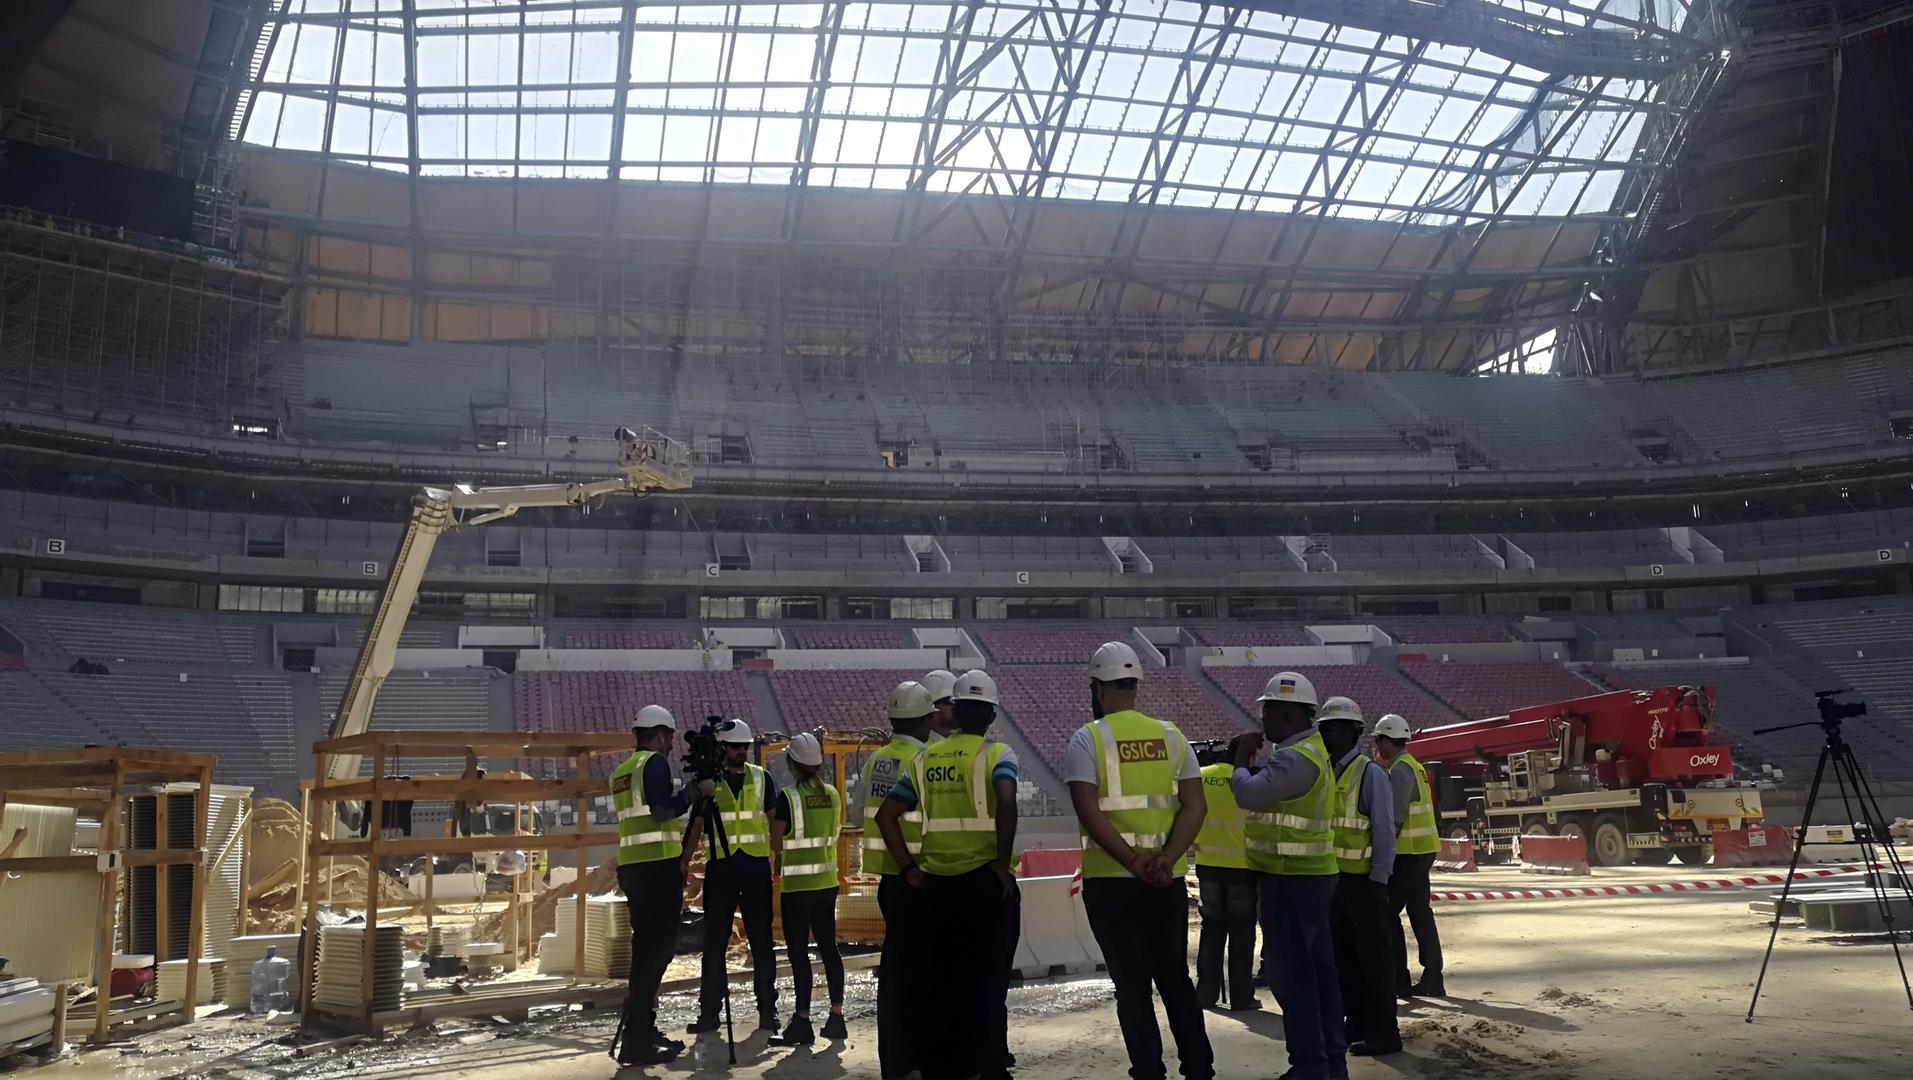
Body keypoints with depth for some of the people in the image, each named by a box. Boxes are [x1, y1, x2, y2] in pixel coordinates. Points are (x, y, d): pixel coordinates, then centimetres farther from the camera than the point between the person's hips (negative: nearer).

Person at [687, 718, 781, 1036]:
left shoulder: (761, 778, 7)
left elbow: (774, 822, 11)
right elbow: (696, 826, 10)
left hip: (756, 868, 0)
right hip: (720, 868, 0)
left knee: (762, 942, 4)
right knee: (714, 943, 3)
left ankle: (768, 1012, 10)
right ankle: (709, 1012, 10)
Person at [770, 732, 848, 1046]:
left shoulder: (789, 797, -12)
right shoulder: (832, 794, 4)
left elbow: (776, 842, -5)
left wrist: (779, 860, 15)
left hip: (797, 884, -6)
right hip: (827, 881, 6)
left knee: (798, 952, -2)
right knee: (828, 947, 12)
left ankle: (802, 1022, -1)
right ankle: (836, 1016, 15)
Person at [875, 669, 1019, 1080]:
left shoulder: (925, 758, 10)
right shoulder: (997, 754, -5)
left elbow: (886, 815, 8)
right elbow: (1006, 803, -25)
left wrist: (908, 868, 11)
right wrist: (1003, 862, -15)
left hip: (936, 884, 4)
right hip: (985, 881, -4)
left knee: (947, 980, 14)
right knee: (988, 981, 4)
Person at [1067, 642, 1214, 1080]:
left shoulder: (1087, 739, -5)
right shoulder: (1170, 735, 7)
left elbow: (1089, 811, -17)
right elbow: (1195, 805, -2)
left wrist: (1133, 863, -19)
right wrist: (1165, 859, -11)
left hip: (1110, 880, -4)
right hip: (1168, 881, 4)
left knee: (1132, 984, 5)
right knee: (1176, 978, 17)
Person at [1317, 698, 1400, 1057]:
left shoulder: (1370, 774, -11)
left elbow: (1385, 833, -13)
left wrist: (1378, 882, -16)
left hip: (1364, 881, -7)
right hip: (1336, 879, 7)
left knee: (1373, 957, 0)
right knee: (1343, 955, 13)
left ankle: (1383, 1033, 6)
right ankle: (1355, 1023, 23)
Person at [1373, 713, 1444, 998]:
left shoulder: (1400, 769, -14)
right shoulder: (1414, 766, 17)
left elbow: (1396, 817, -19)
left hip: (1408, 853, -10)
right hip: (1424, 849, 10)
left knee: (1388, 912, -4)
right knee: (1420, 912, 12)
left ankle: (1399, 980, -2)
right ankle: (1432, 979, 14)